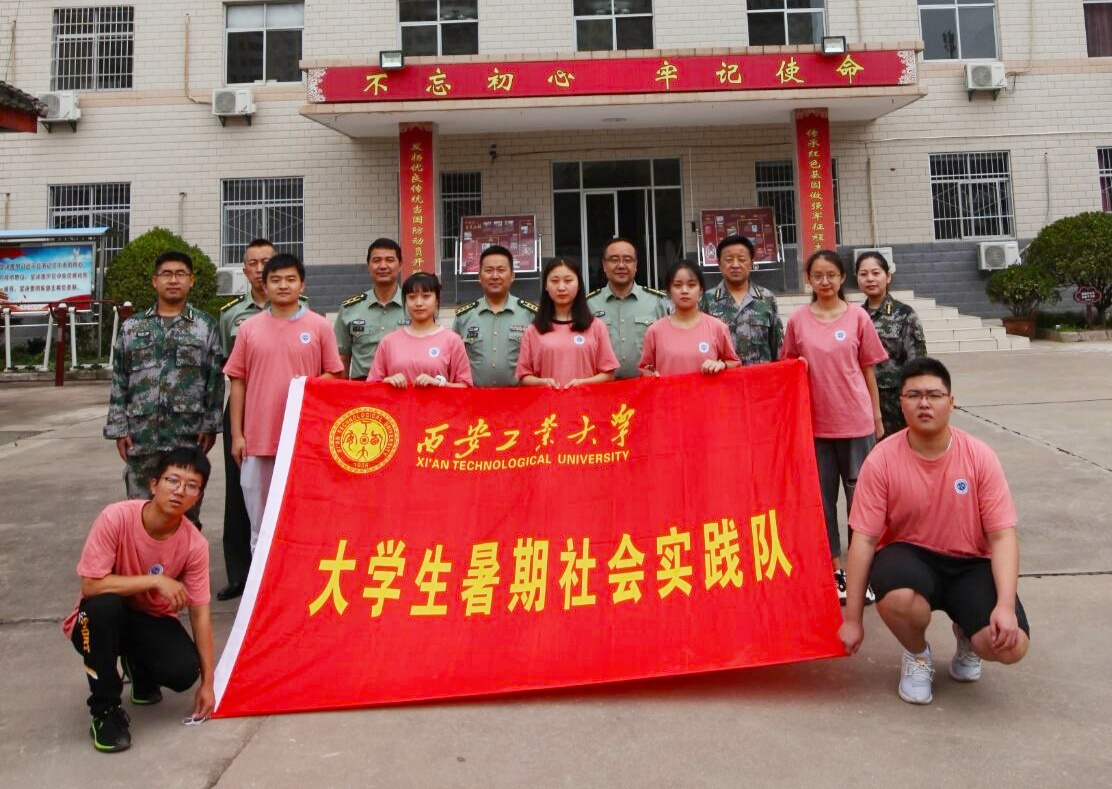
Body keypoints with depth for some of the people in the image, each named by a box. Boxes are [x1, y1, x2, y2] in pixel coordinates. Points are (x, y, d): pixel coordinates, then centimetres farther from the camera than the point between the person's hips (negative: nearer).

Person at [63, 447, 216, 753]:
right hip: (101, 620, -2)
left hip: (152, 621, 2)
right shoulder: (116, 518, -26)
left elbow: (199, 613, -12)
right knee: (104, 605, -37)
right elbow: (90, 585, -27)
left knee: (184, 672, -24)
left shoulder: (195, 544, -17)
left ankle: (139, 667, 15)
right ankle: (106, 710, -15)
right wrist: (155, 581, -30)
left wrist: (207, 682, -11)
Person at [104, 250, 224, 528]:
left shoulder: (206, 326, 5)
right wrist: (118, 428, 3)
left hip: (189, 435, -1)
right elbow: (119, 382, 9)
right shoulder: (132, 327, 10)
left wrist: (210, 426, -5)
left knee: (187, 515, 6)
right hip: (141, 435, 2)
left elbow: (216, 381, 1)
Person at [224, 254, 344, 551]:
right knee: (259, 523, 11)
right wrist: (236, 435, 4)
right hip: (258, 439, 2)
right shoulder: (249, 328, 7)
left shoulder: (319, 326, 2)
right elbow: (238, 383, 8)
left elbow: (335, 375, 7)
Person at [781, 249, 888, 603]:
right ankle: (835, 569, 20)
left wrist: (877, 417, 6)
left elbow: (868, 369, 4)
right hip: (815, 422, 1)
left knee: (859, 494, 6)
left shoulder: (857, 317, 0)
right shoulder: (797, 320, 2)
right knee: (821, 496, 8)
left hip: (856, 421, -1)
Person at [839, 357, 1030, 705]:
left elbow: (1002, 535, -9)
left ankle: (965, 637, 17)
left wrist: (1005, 606, -24)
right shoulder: (882, 459, -14)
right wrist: (852, 618, -12)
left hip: (969, 563, 2)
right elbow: (863, 538, -12)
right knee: (897, 598, -37)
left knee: (1009, 645, -23)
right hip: (909, 557, -1)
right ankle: (917, 654, 2)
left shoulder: (979, 456, -10)